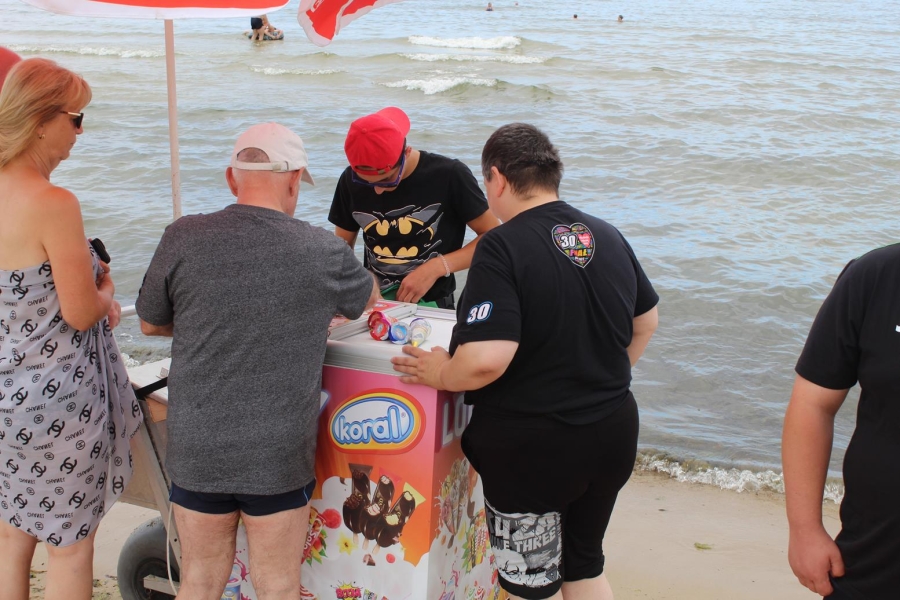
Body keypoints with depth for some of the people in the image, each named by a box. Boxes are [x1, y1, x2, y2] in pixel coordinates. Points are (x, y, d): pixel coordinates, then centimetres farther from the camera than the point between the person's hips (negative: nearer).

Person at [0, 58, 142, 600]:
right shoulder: (54, 205, -22)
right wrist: (105, 292, 1)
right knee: (71, 544, 10)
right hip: (58, 398, -8)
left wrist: (88, 287, 7)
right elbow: (81, 313, -18)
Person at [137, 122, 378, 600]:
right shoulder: (323, 252, -11)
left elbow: (150, 324, 6)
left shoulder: (182, 239, -9)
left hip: (195, 448, 2)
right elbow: (368, 297, 11)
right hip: (278, 454, -2)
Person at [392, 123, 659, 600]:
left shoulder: (504, 247, -20)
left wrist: (440, 374, -11)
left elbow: (486, 360, -30)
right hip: (613, 431, 7)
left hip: (532, 447, -7)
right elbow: (646, 321, 17)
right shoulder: (608, 236, 3)